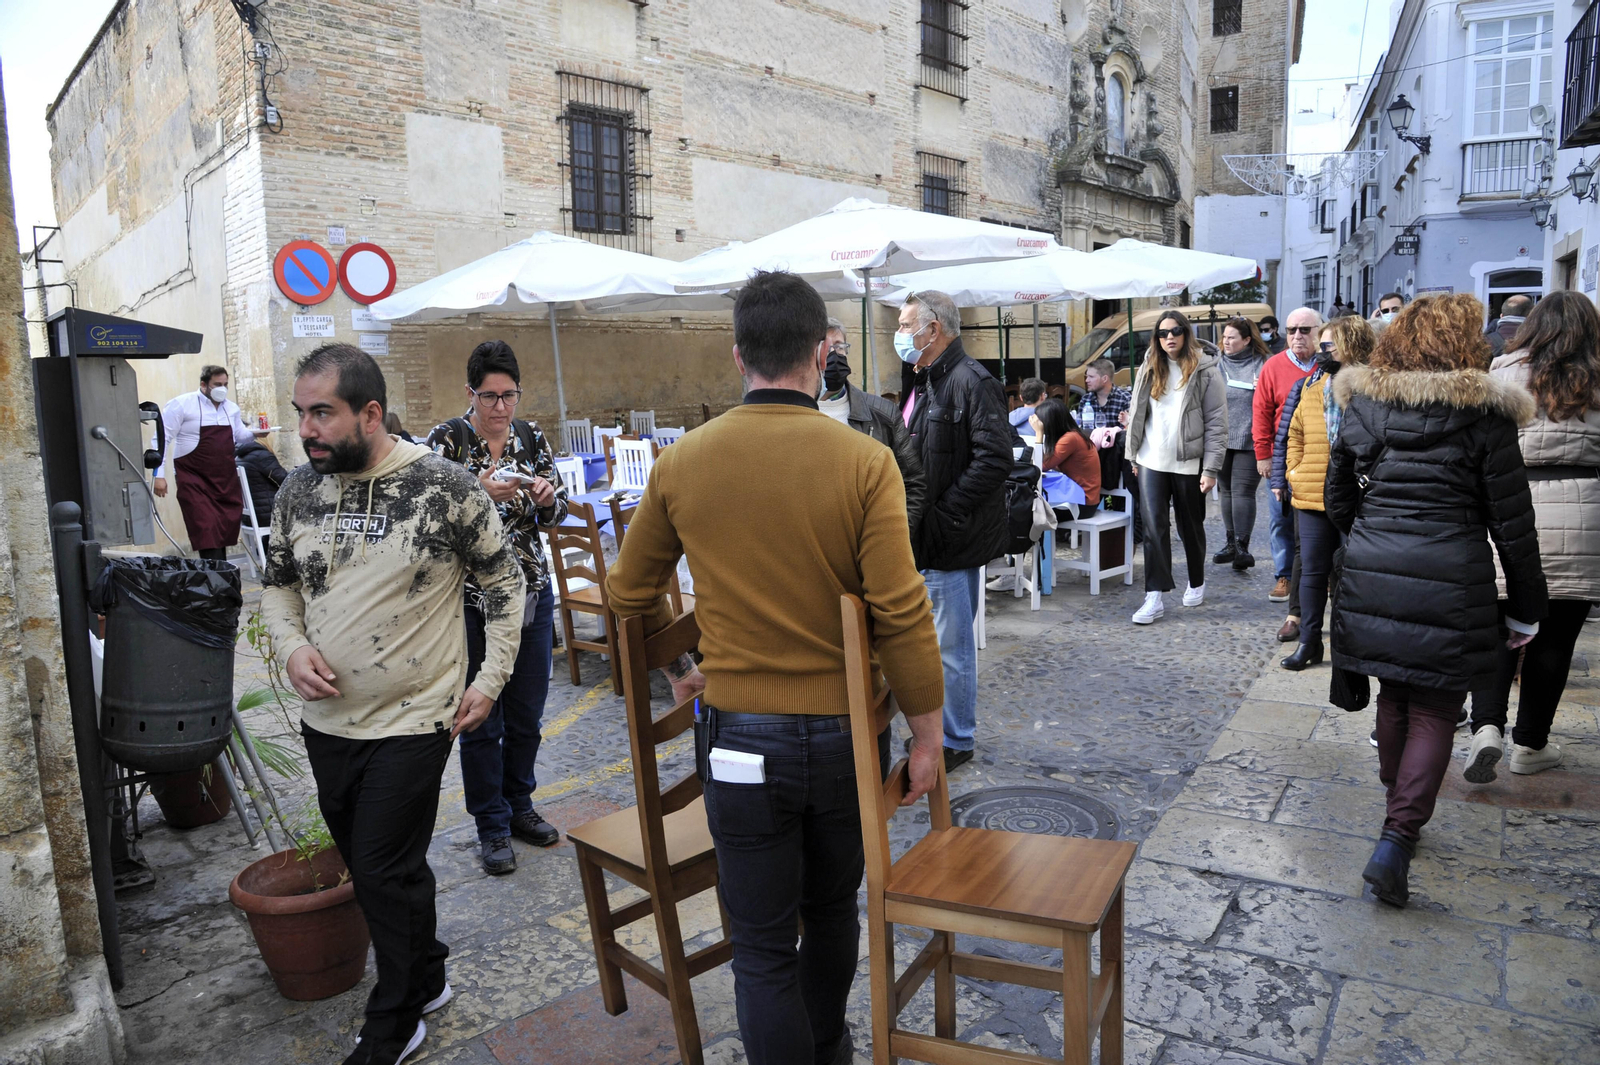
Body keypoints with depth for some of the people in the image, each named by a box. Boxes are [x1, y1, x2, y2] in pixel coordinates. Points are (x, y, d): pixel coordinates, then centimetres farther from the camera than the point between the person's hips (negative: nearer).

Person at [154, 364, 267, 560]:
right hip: (195, 481, -5)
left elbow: (239, 436, 21)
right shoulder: (181, 405, -6)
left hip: (226, 480, 5)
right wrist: (159, 475, -11)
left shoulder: (231, 407, 11)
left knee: (226, 531, 6)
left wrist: (254, 434, -2)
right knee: (207, 533, -13)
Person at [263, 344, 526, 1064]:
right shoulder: (298, 489, 1)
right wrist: (292, 647, -5)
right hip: (327, 721, 6)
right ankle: (426, 977, 41)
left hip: (412, 722, -5)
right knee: (367, 864, 18)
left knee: (384, 874, 2)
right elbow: (278, 583, 14)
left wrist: (490, 680, -6)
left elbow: (503, 581, -4)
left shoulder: (445, 488, -14)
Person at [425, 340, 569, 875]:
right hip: (469, 595, -4)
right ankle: (491, 826, 19)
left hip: (529, 589, 4)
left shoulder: (531, 437, 5)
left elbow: (556, 512, 7)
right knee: (481, 715, 4)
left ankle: (519, 805, 32)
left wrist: (548, 498, -14)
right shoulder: (447, 439, -6)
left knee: (527, 710, 12)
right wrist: (479, 494, -28)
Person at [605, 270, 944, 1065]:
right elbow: (902, 615, -15)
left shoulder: (681, 463, -6)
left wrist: (675, 666, 23)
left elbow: (629, 592, 6)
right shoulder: (865, 462, -13)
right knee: (832, 908, 25)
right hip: (843, 730, 1)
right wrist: (926, 730, -3)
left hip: (741, 732, -1)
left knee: (763, 945, 12)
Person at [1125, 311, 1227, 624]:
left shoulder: (1206, 371, -5)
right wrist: (1134, 455, 10)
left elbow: (1217, 423, -7)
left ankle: (1197, 583, 34)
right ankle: (1154, 597, -5)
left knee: (1190, 527, 12)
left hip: (1189, 463, -2)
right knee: (1154, 527, -5)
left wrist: (1211, 468, -12)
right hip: (1152, 462, 3)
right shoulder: (1149, 368, 8)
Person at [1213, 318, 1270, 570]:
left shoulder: (1263, 363, -2)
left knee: (1243, 491, -9)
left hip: (1249, 440, -5)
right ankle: (1231, 542, 23)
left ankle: (1242, 546, -5)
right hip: (1221, 437, 5)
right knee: (1225, 490, 12)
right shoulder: (1218, 364, 11)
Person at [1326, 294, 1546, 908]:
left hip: (1371, 577, 4)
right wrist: (1525, 609, 6)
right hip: (1450, 582, -3)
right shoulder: (1484, 414, -6)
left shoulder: (1362, 404, 4)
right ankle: (1397, 839, -2)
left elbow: (1337, 499, 11)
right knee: (1435, 712, 6)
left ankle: (1398, 809, 34)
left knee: (1394, 695, 20)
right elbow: (1512, 522, -3)